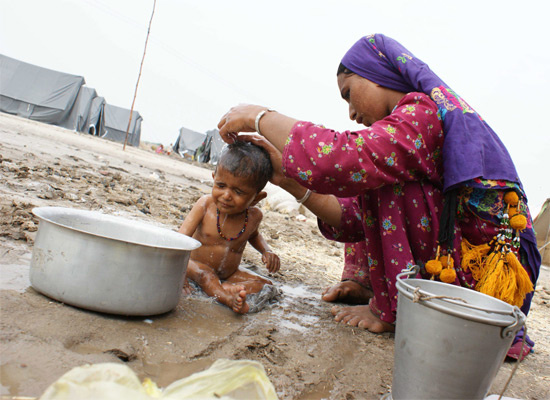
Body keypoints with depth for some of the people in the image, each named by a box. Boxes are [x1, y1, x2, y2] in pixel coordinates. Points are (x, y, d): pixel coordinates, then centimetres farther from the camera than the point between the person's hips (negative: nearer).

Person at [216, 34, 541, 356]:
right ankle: (364, 282, 7)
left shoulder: (425, 110, -16)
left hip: (485, 276, -9)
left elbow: (341, 159, -33)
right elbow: (355, 217, 4)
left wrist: (259, 117, -19)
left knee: (377, 172, -19)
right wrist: (287, 179, -3)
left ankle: (390, 307, -10)